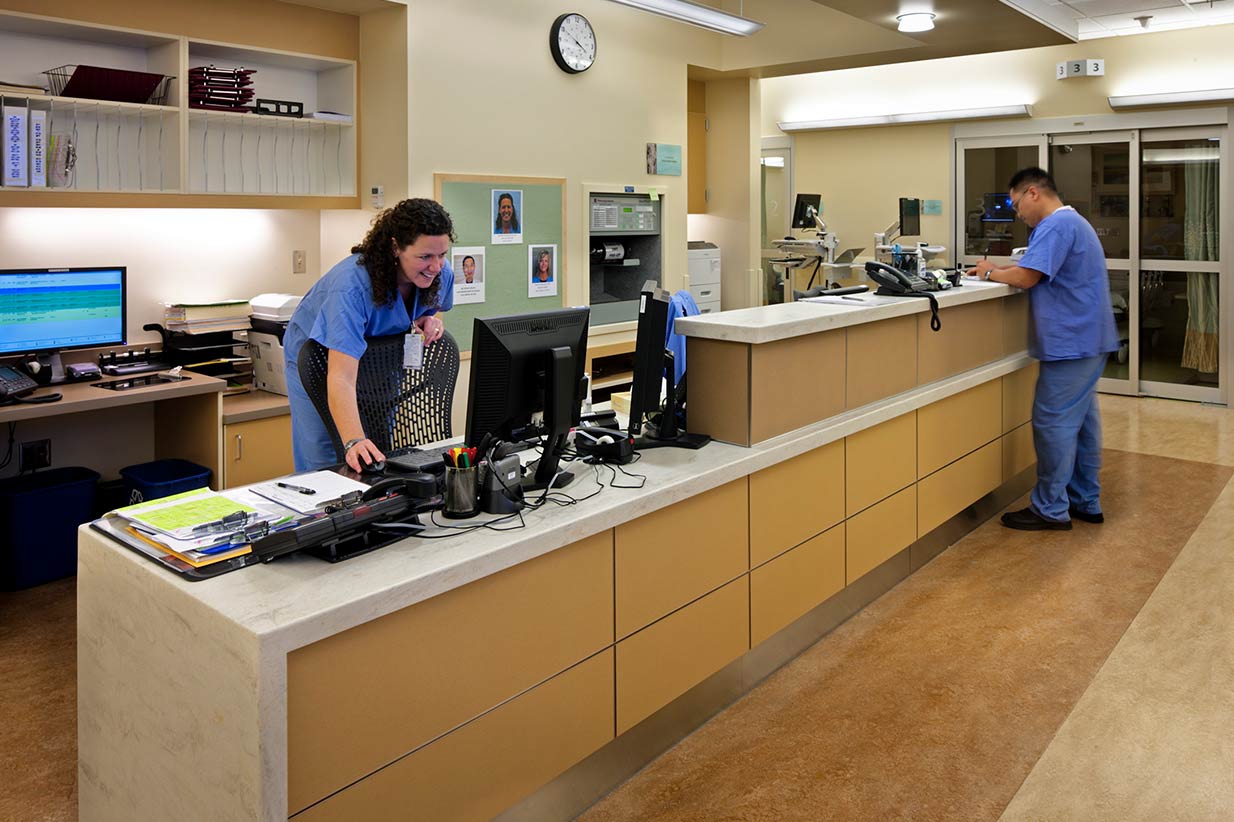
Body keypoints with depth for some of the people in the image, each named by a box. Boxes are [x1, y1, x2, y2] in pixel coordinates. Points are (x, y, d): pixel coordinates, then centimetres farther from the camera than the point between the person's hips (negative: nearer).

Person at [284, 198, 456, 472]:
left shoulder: (440, 274, -21)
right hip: (319, 358, -5)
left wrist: (428, 319, -20)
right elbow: (341, 378, -48)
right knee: (326, 463, -5)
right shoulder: (352, 284, -41)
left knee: (379, 457, 11)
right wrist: (354, 442, -62)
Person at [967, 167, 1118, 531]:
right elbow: (1040, 269, 19)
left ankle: (1051, 510, 1)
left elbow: (1026, 278, -21)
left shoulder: (1056, 225, -16)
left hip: (1071, 343, -11)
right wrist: (998, 269, 6)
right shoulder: (1071, 222, 20)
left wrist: (991, 273, -3)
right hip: (1089, 339, 11)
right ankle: (1085, 502, 22)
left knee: (1054, 422, -5)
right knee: (1081, 419, 14)